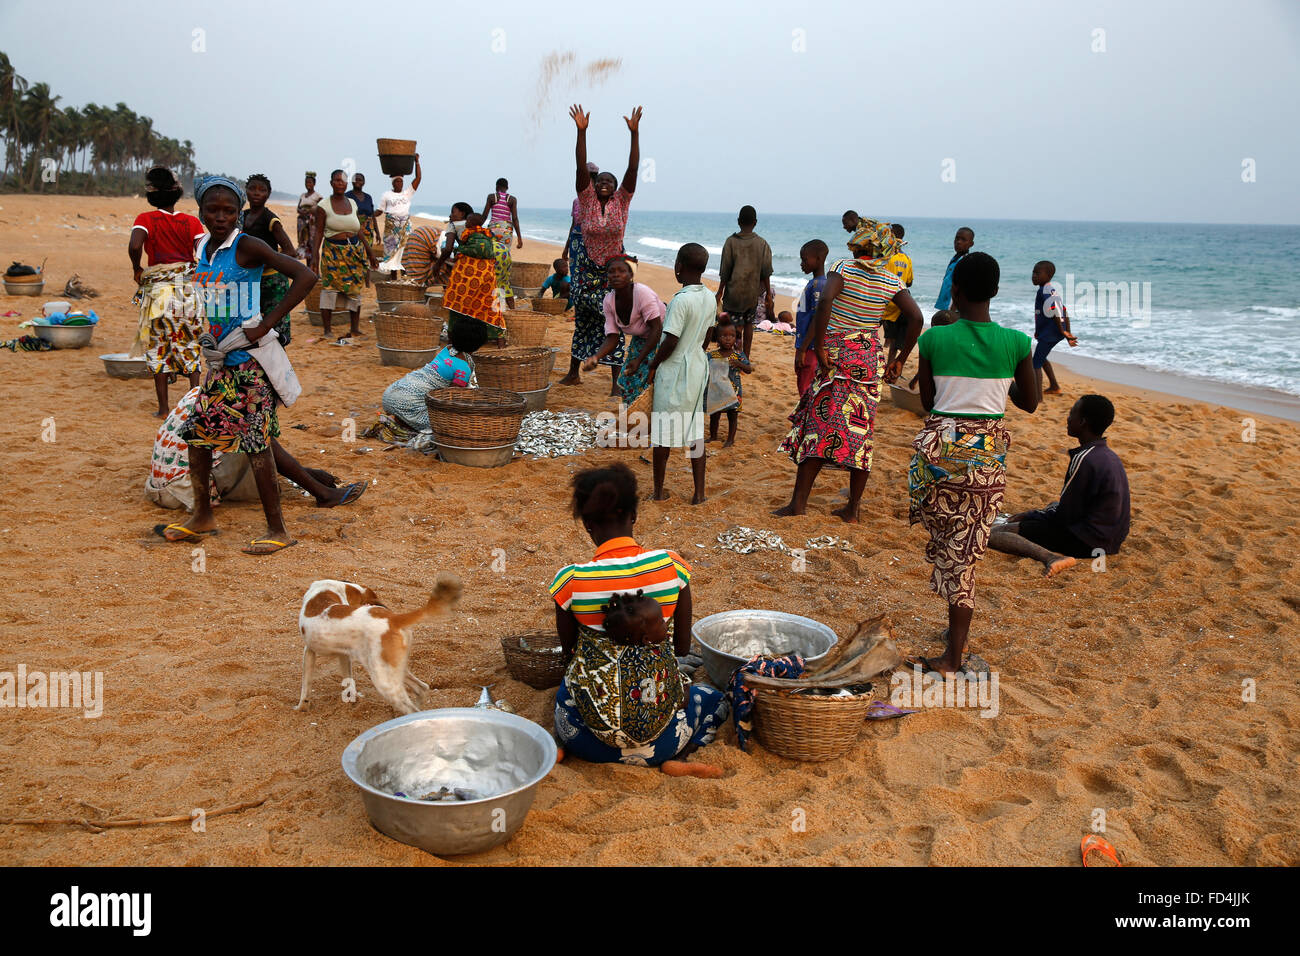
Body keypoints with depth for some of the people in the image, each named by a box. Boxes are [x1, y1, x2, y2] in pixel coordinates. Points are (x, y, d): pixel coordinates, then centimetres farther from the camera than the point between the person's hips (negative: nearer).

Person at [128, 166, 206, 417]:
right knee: (190, 345, 13)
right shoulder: (192, 222, 1)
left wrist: (137, 269, -4)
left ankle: (163, 407, 11)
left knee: (158, 348, 10)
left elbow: (134, 246, -22)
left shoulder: (145, 219, -3)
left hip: (157, 290, -1)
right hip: (189, 290, 1)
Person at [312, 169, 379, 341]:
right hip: (333, 252, -4)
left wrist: (369, 251, 16)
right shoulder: (324, 206, -3)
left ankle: (355, 328, 15)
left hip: (355, 250, 4)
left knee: (355, 288, 6)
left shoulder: (352, 203, 11)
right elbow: (319, 232, -5)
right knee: (329, 287, -10)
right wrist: (316, 252, -18)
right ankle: (326, 330, -7)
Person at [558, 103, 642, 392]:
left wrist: (634, 132, -20)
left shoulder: (621, 201, -3)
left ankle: (616, 381, 2)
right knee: (582, 320, 12)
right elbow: (581, 166, -13)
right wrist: (581, 131, -22)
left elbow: (633, 168, -12)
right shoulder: (587, 200, -3)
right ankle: (573, 373, 25)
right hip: (587, 268, 1)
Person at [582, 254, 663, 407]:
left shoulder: (642, 293, -30)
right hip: (641, 340, 7)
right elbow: (612, 337, -9)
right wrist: (596, 357, -28)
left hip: (662, 338, -7)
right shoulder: (609, 300, -11)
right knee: (625, 381, 2)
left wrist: (639, 360, -29)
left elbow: (656, 329, -27)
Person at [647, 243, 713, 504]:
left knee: (663, 433, 5)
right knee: (695, 431, 11)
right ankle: (699, 493, 13)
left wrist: (653, 366, -7)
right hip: (697, 370, 7)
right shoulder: (710, 299, 4)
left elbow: (671, 341, -20)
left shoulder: (681, 300, -19)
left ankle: (659, 490, 15)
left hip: (672, 371, -7)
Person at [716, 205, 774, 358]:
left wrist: (720, 292, 3)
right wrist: (768, 294, 10)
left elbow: (724, 272, -6)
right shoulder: (762, 244, -1)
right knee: (749, 324, 17)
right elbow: (766, 273, 1)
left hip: (734, 292, -3)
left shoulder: (731, 242, -8)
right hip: (753, 293, 3)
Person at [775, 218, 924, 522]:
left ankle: (799, 501, 0)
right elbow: (916, 318, -3)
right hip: (870, 360, 3)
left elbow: (824, 301, -25)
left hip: (837, 356, -3)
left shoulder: (843, 268, -7)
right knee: (860, 431, 8)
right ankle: (853, 508, 12)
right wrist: (900, 360, 3)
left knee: (819, 427, 0)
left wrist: (818, 346, -19)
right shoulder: (892, 282, 4)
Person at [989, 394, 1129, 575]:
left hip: (1086, 541, -10)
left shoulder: (1085, 459, -19)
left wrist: (1029, 515, 2)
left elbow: (1064, 514, -15)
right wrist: (1031, 514, 18)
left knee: (993, 533, -18)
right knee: (1054, 505, 41)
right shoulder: (1109, 456, 11)